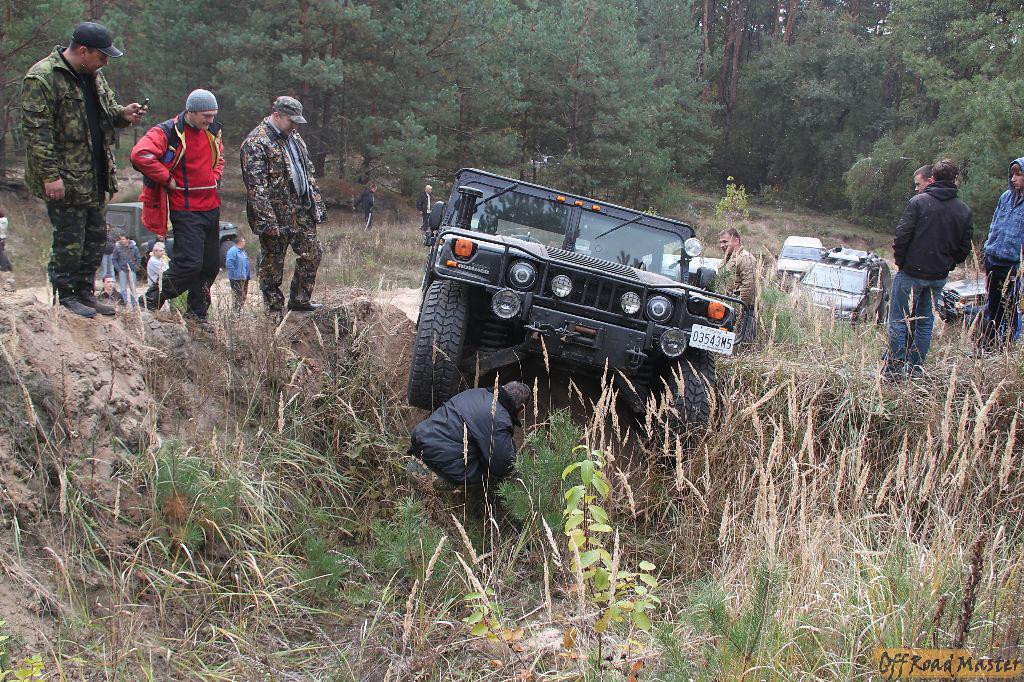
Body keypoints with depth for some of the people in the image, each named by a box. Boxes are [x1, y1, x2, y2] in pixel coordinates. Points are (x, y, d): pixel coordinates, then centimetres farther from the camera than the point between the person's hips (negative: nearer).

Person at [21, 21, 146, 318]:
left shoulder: (93, 75, 12)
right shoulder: (42, 78, -15)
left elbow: (107, 110, 24)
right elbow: (37, 132, -18)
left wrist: (123, 114, 0)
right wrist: (50, 176, -22)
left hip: (94, 176, 9)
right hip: (64, 179, -8)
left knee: (96, 237, 13)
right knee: (70, 240, -2)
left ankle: (85, 292, 25)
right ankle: (66, 296, 12)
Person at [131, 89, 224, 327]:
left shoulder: (212, 132, 11)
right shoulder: (168, 132, -12)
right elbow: (140, 155, -26)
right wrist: (168, 179, -19)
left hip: (211, 208, 7)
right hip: (185, 210, -7)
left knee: (211, 265, 9)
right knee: (190, 263, -13)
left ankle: (197, 313, 22)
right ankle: (153, 301, 8)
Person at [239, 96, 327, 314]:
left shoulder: (294, 138, 13)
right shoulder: (256, 143, -14)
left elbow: (308, 172, 20)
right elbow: (256, 186, -20)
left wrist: (317, 204, 14)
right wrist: (267, 220, -25)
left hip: (301, 211, 8)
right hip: (276, 215, -8)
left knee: (313, 253, 10)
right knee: (273, 263, 3)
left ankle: (299, 300, 24)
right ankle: (274, 310, 14)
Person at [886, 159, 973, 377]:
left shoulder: (919, 201, -10)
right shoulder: (964, 211, 4)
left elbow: (902, 235, -13)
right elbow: (964, 248, 7)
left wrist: (900, 260, 0)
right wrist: (947, 265, 17)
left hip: (912, 271, -5)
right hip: (939, 277, 5)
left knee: (899, 321, 2)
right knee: (925, 322, 15)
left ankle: (893, 369, 0)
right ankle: (915, 369, 18)